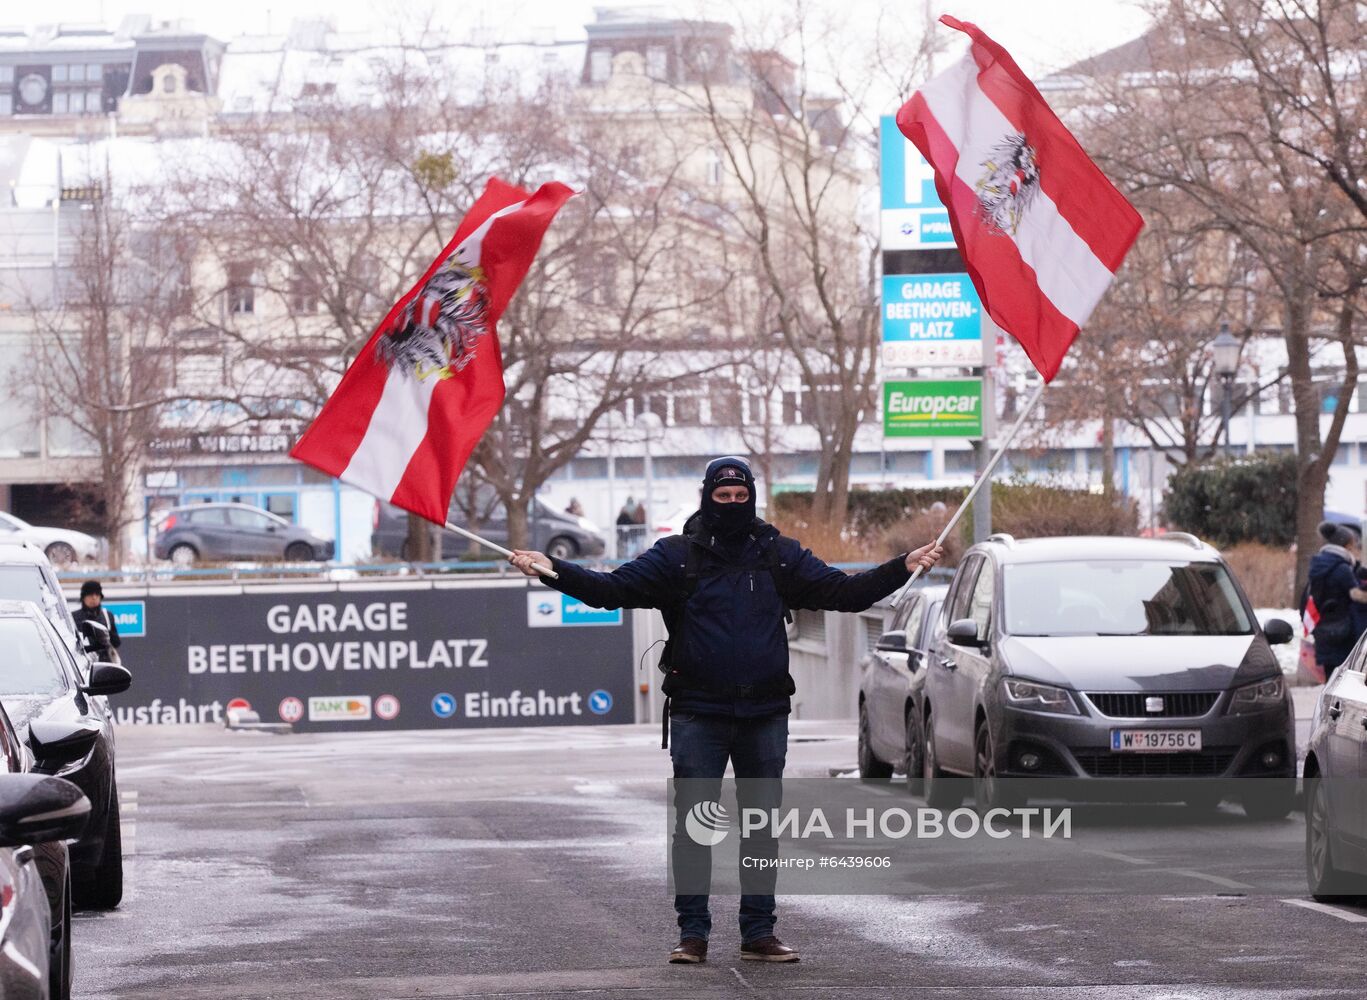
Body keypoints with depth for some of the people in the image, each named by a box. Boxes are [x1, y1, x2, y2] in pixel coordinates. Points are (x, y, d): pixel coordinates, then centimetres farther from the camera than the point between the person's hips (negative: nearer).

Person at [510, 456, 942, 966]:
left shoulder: (780, 555, 8)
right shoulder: (676, 556, 1)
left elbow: (843, 592, 8)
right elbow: (613, 588, -6)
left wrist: (904, 567, -2)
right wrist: (552, 569, -19)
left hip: (765, 714, 2)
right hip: (697, 714, -2)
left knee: (762, 824, 7)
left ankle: (758, 932, 14)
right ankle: (692, 932, 4)